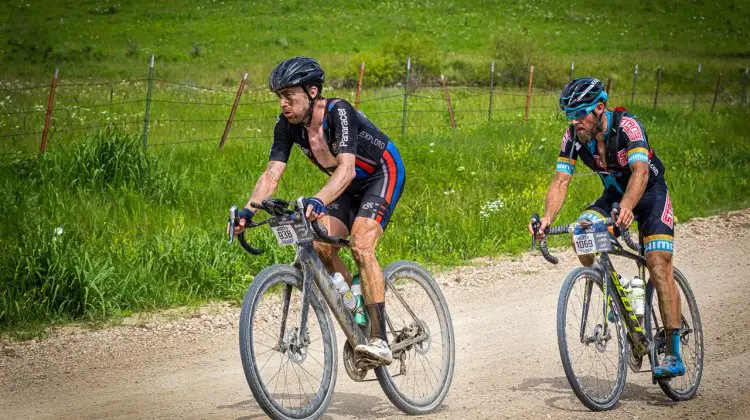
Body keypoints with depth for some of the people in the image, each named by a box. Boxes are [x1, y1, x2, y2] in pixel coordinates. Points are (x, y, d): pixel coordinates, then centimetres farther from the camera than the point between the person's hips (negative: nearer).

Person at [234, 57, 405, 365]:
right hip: (348, 185, 7)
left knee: (360, 246, -26)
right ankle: (356, 325, 5)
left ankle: (379, 340, -28)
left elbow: (346, 169, -44)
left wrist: (319, 202, -60)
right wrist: (248, 210, -35)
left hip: (382, 175, -7)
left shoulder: (339, 112, -32)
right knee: (322, 248, -12)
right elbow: (272, 174, -19)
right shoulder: (287, 125, -14)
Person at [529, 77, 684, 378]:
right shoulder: (574, 136, -16)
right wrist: (547, 219, -36)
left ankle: (673, 355, -19)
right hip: (614, 193, 5)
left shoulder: (627, 126, -30)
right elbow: (561, 181, -19)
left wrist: (627, 207, -62)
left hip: (650, 192, -5)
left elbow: (640, 171, -44)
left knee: (658, 264, -19)